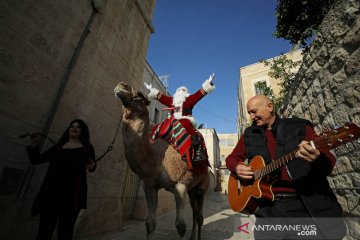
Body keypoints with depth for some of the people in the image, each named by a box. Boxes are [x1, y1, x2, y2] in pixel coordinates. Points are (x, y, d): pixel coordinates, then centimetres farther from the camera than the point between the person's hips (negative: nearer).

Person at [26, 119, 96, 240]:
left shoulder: (87, 148, 10)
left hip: (72, 193, -2)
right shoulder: (58, 147, 17)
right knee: (44, 230, 1)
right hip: (52, 192, 3)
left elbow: (92, 166, 7)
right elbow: (36, 160, 18)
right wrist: (34, 145, 3)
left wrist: (92, 166, -17)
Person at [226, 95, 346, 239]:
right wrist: (237, 167, -8)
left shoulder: (300, 127, 1)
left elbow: (329, 163, -4)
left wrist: (317, 159, -27)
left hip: (310, 205, -1)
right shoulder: (249, 134, 7)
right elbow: (232, 158, 15)